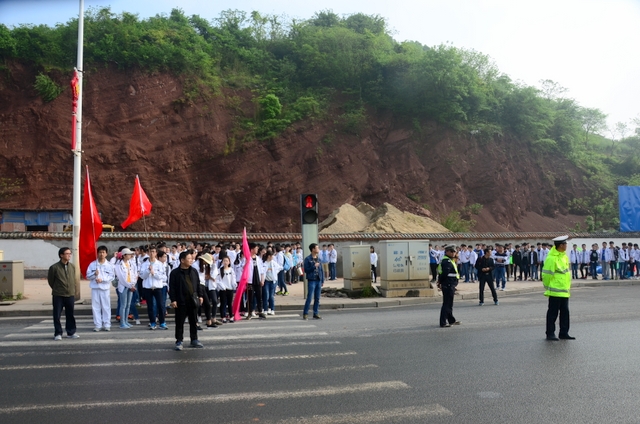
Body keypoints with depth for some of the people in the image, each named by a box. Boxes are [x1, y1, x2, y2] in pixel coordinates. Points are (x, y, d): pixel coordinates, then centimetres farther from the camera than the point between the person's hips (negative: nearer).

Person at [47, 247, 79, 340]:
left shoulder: (72, 267, 4)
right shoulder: (54, 267, -9)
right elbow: (50, 280, 3)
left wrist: (73, 291, 11)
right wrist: (56, 289, 11)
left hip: (70, 295, 3)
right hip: (58, 296, -3)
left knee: (70, 315, 10)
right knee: (57, 316, 2)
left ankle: (71, 332, 20)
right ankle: (58, 334, 14)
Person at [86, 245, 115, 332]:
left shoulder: (109, 265, 3)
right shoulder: (92, 264, 6)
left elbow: (112, 276, -2)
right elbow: (88, 276, 6)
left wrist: (102, 279, -14)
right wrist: (94, 274, -14)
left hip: (105, 288, -1)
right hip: (95, 288, 1)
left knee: (106, 307, 1)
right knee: (96, 307, 3)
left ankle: (107, 325, 7)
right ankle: (97, 325, 9)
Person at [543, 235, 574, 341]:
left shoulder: (564, 256, 11)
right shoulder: (551, 258, -18)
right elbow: (546, 275, -15)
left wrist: (568, 288, 19)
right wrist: (547, 287, -7)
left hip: (564, 291, 9)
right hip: (555, 291, -8)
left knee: (565, 312, 12)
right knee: (553, 313, -1)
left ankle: (563, 333, 21)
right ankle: (550, 334, 7)